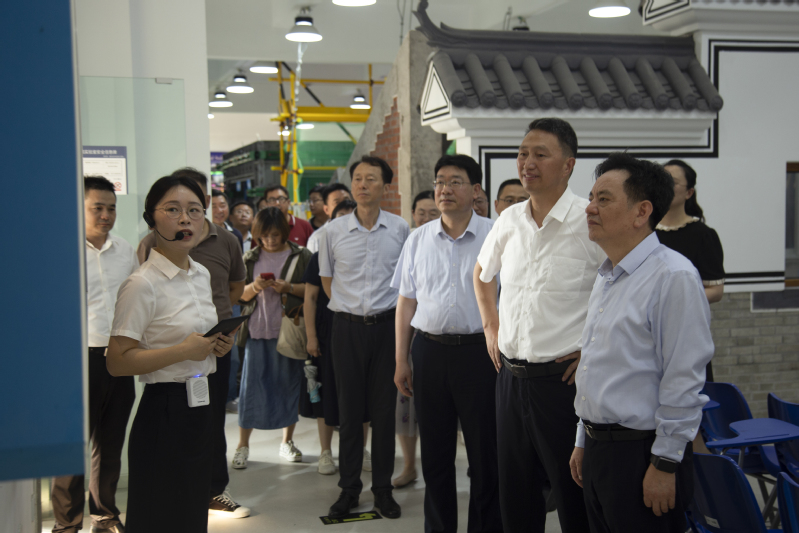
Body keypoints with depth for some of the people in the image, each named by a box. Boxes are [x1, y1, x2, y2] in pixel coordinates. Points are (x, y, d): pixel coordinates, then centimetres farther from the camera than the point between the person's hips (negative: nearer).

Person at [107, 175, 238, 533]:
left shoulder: (201, 274, 9)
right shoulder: (142, 284, -16)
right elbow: (118, 362, -20)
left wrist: (217, 344, 5)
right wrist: (184, 351, -23)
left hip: (202, 404, 8)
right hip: (164, 412, -8)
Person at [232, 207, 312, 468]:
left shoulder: (301, 256, 4)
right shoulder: (250, 258, 9)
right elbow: (240, 295, 10)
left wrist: (289, 287, -15)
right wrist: (254, 287, -10)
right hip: (257, 330, 1)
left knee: (290, 385, 6)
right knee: (251, 386, 0)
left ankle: (287, 442, 21)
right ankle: (243, 445, 10)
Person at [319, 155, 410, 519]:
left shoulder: (400, 229, 1)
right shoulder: (333, 231, 0)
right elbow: (327, 280, 12)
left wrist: (395, 313, 10)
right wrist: (351, 308, 7)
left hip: (387, 324, 0)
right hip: (348, 326, 0)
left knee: (384, 410, 5)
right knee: (349, 409, 6)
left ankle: (383, 488, 17)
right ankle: (349, 488, 17)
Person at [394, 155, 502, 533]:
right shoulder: (418, 239, 9)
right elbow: (406, 302, 11)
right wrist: (401, 360, 9)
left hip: (480, 350, -3)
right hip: (429, 350, 3)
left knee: (485, 454, 5)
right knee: (435, 455, 13)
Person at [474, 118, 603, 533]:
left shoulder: (591, 222, -13)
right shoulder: (510, 219, 6)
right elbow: (482, 272, 26)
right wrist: (491, 327, 17)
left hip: (564, 378, -6)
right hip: (510, 375, 6)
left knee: (575, 499, 6)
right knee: (515, 498, 17)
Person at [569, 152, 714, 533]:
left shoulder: (674, 277, -15)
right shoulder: (605, 279, 12)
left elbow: (684, 383, -18)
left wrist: (665, 465, -17)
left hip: (642, 453, -8)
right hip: (597, 450, 8)